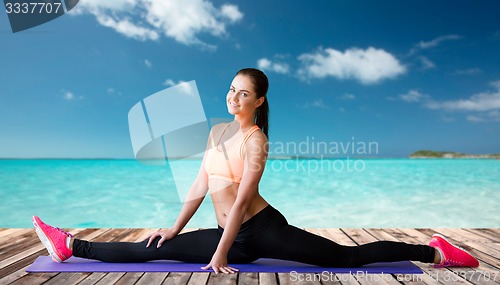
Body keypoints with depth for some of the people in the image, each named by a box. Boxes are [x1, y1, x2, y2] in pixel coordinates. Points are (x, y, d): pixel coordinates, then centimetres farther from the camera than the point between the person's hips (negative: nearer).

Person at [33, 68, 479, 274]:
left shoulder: (255, 140, -16)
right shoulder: (217, 131, 9)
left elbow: (241, 199, -20)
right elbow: (201, 185, 11)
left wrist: (219, 256, -17)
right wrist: (174, 228, 11)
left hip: (263, 228, -7)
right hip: (234, 235, 7)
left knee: (349, 257, -4)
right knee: (151, 250, 5)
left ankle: (432, 252, 10)